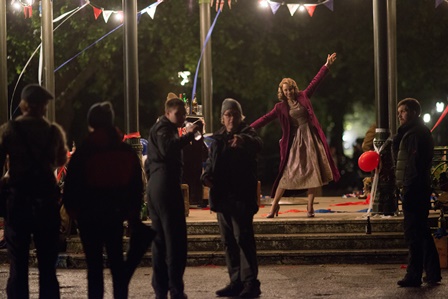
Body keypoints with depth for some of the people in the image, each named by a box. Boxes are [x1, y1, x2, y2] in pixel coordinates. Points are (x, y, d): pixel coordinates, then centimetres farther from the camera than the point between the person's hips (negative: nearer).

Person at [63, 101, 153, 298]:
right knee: (116, 262, 12)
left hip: (89, 216, -4)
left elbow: (71, 185, -8)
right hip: (115, 215, 4)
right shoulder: (127, 151, 2)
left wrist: (72, 210, 4)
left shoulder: (83, 152, -10)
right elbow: (137, 186, 7)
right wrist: (133, 213, 13)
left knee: (94, 267, 0)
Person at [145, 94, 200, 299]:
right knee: (175, 239, -10)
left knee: (160, 239, 10)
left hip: (154, 188, 10)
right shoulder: (164, 128, -6)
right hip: (167, 186, -10)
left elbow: (149, 162, 31)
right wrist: (187, 135, -27)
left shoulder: (160, 128, 25)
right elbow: (167, 148, -28)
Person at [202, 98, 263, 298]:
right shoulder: (217, 139, 15)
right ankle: (236, 281, 16)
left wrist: (243, 140, -52)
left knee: (243, 238, -11)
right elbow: (211, 162, 22)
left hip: (241, 196, -6)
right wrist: (207, 176, -2)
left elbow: (257, 144, -28)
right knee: (228, 241, 9)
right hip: (222, 197, 7)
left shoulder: (247, 134, -4)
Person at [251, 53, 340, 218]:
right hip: (295, 141, -1)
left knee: (314, 172, -2)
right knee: (288, 173, -5)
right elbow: (265, 119, -1)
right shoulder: (281, 107, 2)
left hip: (310, 138, 1)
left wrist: (326, 66, 6)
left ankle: (310, 206, 6)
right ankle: (275, 204, 4)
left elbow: (315, 82, 8)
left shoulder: (303, 97, 5)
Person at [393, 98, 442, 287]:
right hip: (419, 189, 11)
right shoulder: (409, 132, 20)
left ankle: (414, 276, -5)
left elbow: (416, 163, -21)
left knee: (413, 232, -7)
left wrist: (408, 187, -22)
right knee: (421, 231, 15)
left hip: (414, 189, -11)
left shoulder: (417, 133, -14)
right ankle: (433, 273, 20)